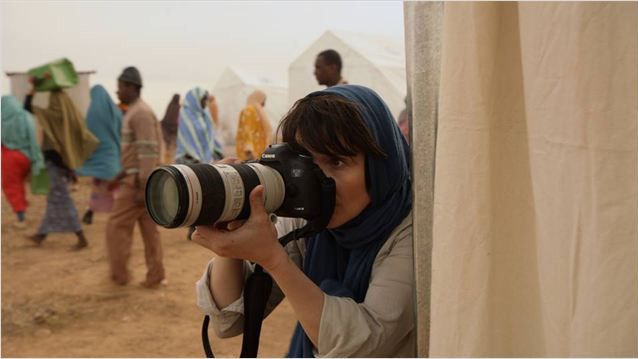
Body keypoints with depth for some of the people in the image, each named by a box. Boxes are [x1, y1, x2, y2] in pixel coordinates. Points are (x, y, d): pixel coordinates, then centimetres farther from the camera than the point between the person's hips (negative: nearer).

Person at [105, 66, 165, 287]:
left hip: (138, 181, -10)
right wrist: (120, 176, 24)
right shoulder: (135, 112, 17)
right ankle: (155, 276, 15)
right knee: (148, 228, 10)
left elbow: (148, 152, -22)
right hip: (137, 179, 10)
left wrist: (142, 188, -24)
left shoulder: (140, 113, -15)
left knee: (117, 226, -1)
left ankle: (119, 275, 10)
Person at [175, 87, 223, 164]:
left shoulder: (204, 114, 10)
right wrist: (195, 159, -21)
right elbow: (188, 137, -16)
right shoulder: (186, 114, -11)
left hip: (206, 155, 7)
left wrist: (218, 151, 13)